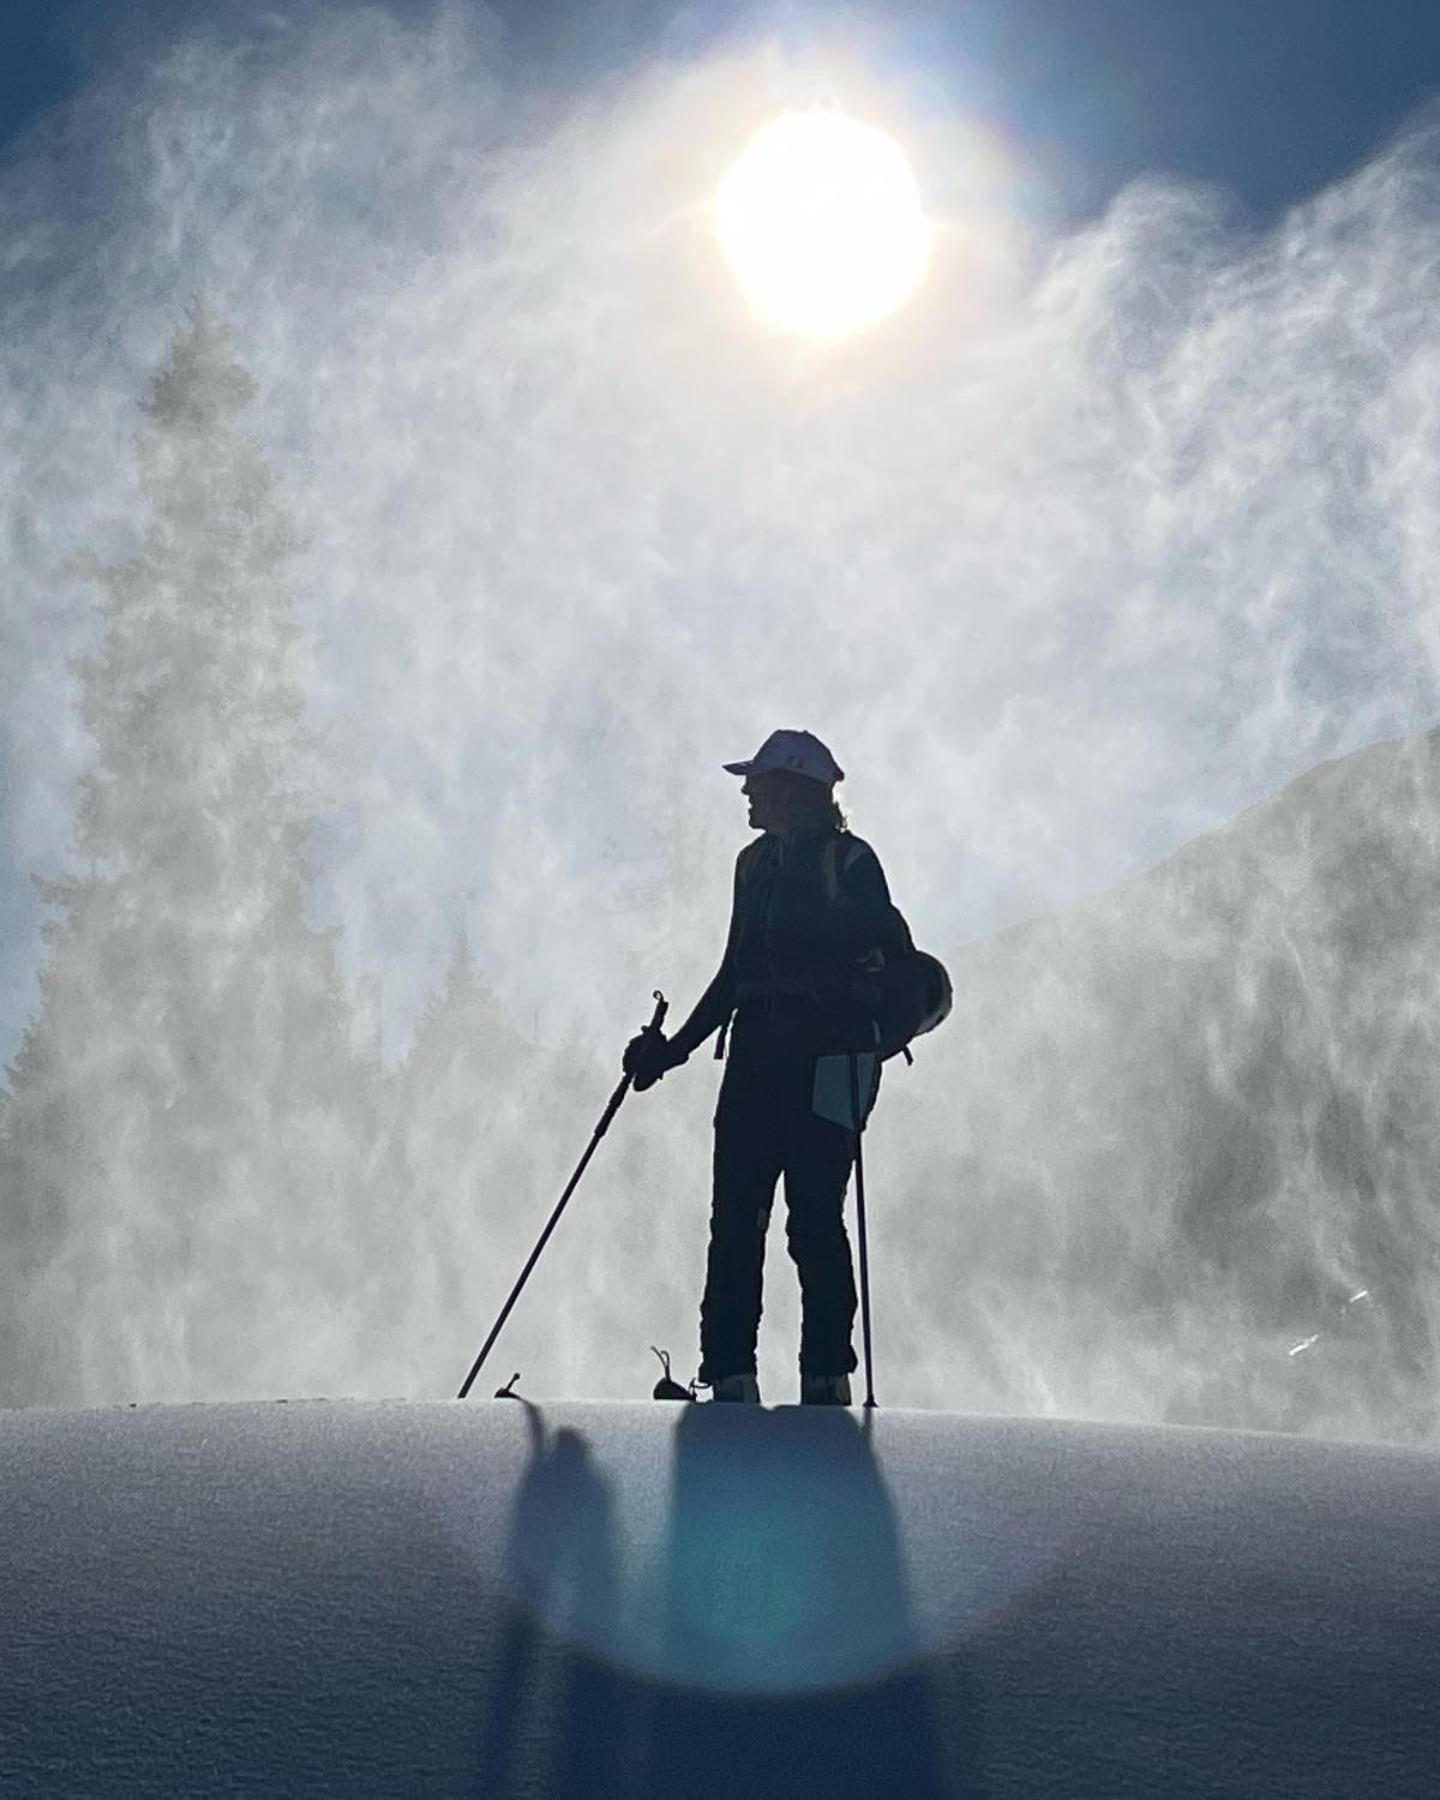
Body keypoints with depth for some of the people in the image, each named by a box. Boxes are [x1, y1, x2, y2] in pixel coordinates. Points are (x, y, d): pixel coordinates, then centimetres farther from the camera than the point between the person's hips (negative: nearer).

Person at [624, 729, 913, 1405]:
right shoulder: (756, 862, 18)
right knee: (734, 1217, -1)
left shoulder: (849, 860, -3)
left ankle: (826, 1380, 0)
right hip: (758, 1051, 7)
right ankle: (730, 1381, 0)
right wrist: (672, 1048, 23)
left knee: (814, 1221, -8)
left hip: (828, 1052, -7)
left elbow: (898, 953, -8)